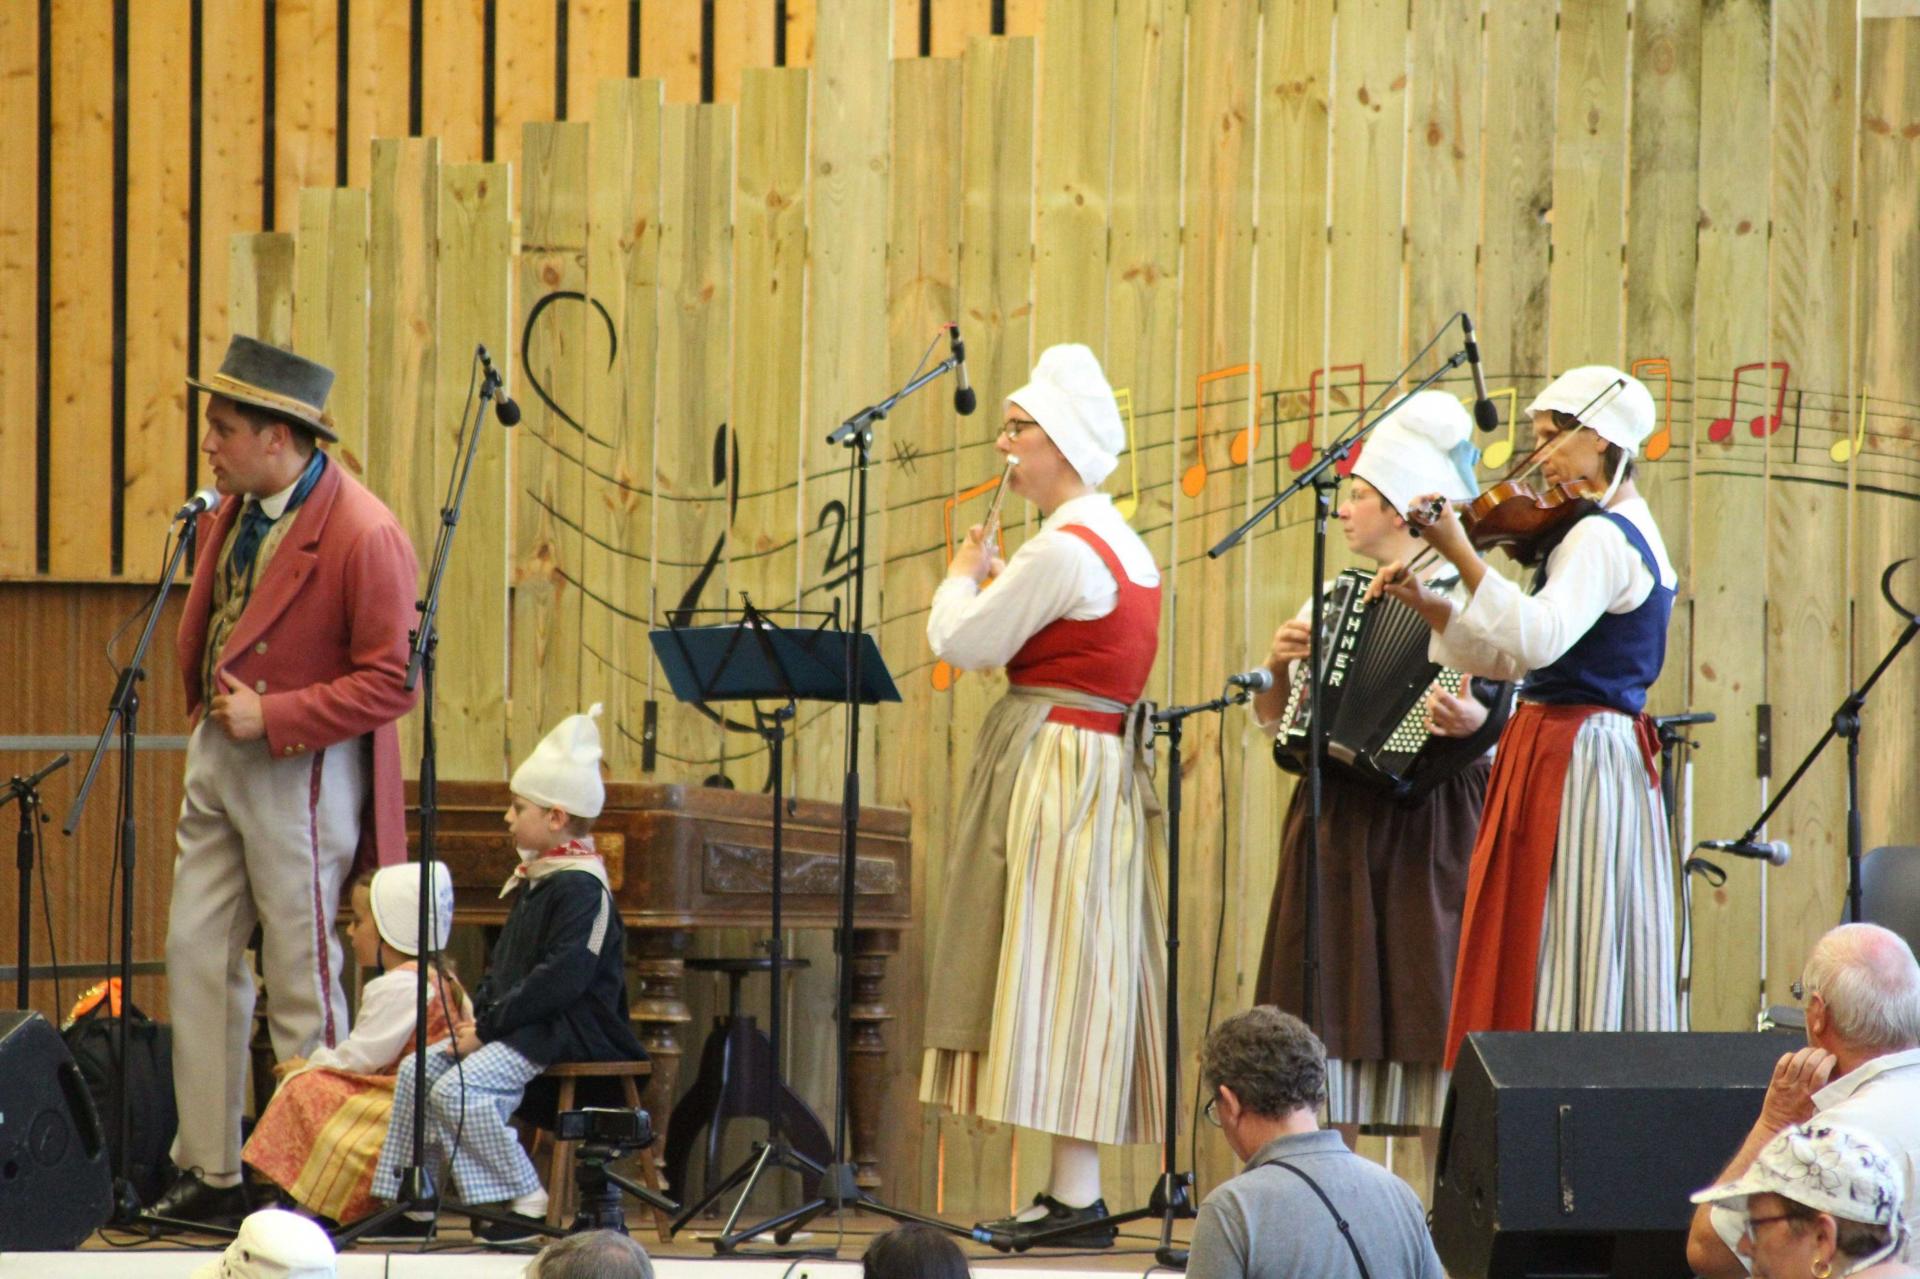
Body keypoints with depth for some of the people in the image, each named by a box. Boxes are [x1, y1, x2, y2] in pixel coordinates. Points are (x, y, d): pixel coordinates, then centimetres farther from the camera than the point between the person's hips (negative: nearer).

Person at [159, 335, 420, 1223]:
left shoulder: (363, 538, -19)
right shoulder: (229, 513, 6)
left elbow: (393, 681, -19)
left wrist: (271, 718, -21)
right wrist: (206, 710, 10)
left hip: (302, 768, -8)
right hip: (219, 754, 8)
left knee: (301, 977, 0)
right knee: (197, 957, 8)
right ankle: (210, 1172, 14)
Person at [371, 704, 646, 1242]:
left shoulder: (581, 889, -16)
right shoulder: (532, 881, 16)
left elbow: (560, 978, -24)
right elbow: (502, 963, 21)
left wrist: (491, 1024, -21)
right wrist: (478, 1013, 2)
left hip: (566, 1032, -10)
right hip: (518, 1026, 10)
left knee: (457, 1089, -25)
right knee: (417, 1071, 4)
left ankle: (528, 1203, -19)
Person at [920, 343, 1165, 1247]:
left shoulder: (1064, 549, -16)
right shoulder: (1121, 544, 15)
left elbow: (964, 644, -12)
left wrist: (963, 573, 6)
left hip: (1056, 766, -10)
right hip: (1100, 758, 10)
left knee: (1056, 973, -9)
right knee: (1078, 983, 9)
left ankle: (1075, 1200, -11)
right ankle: (1070, 1191, 10)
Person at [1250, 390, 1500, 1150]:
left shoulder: (1462, 599, -3)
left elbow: (1501, 711, -11)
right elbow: (1272, 719, 17)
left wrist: (1468, 719, -32)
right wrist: (1280, 667, -3)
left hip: (1425, 834, -6)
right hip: (1337, 831, 6)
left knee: (1426, 1017, -7)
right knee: (1331, 1020, 3)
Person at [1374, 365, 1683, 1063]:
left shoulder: (1601, 536, -15)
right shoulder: (1627, 531, 17)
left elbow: (1537, 639, -32)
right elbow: (1512, 658, 16)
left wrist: (1459, 550, -30)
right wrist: (1428, 604, 6)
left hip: (1574, 763, -10)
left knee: (1556, 967, -9)